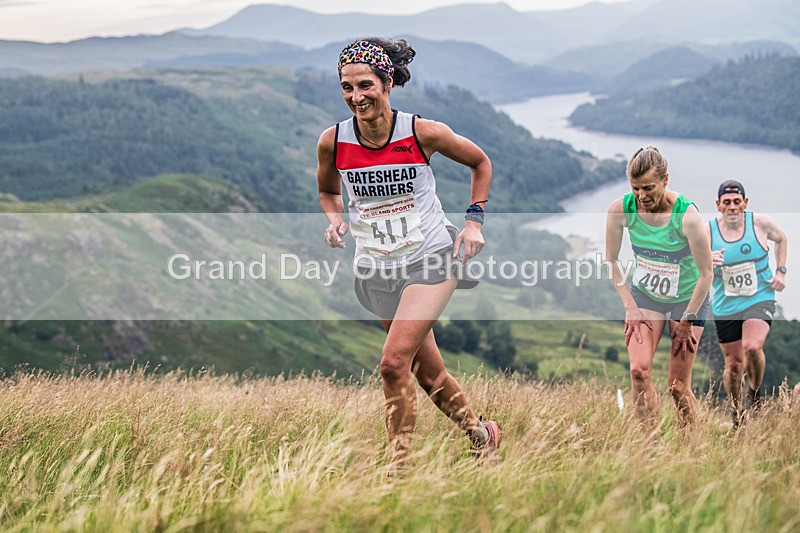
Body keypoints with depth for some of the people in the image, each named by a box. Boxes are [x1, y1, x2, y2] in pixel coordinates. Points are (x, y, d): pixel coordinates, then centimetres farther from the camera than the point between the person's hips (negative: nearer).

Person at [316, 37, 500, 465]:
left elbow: (480, 162, 4)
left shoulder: (423, 133, -14)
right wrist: (335, 219, -5)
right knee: (427, 372, 14)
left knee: (394, 363, -19)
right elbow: (328, 190, 15)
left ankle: (400, 466, -9)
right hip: (377, 269, 4)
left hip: (431, 259, -4)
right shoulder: (332, 142, -7)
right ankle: (480, 434, 38)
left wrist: (474, 221, -3)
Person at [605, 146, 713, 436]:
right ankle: (652, 441, -6)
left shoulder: (687, 216, -27)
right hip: (644, 294, 3)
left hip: (687, 298, -3)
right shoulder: (621, 209, -17)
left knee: (678, 387, -2)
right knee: (639, 370, -17)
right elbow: (611, 260, -1)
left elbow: (706, 273, -17)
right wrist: (630, 306, -4)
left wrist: (687, 320, -12)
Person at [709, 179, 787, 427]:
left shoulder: (761, 223, -8)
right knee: (733, 364, 8)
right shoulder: (707, 232, -8)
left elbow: (781, 238, 15)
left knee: (752, 348, -26)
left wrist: (780, 271, 5)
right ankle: (737, 414, 31)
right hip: (725, 307, 2)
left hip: (760, 299, -1)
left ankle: (756, 392, 4)